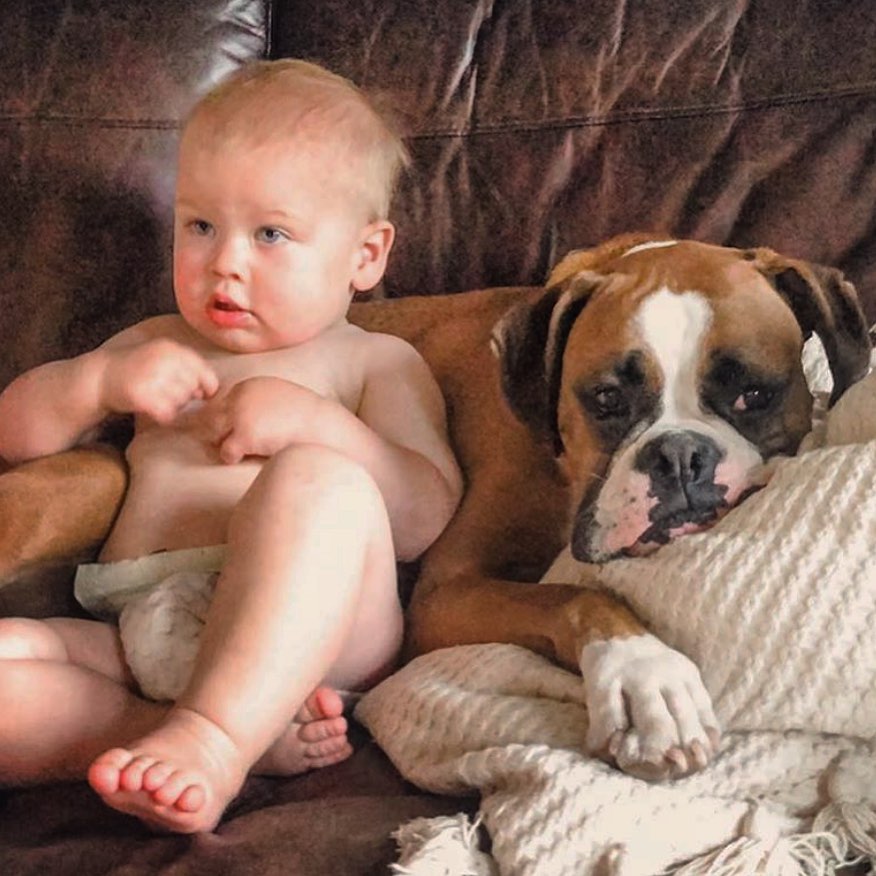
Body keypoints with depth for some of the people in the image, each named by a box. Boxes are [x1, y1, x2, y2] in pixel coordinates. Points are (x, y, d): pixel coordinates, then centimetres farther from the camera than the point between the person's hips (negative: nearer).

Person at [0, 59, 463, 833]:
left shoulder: (377, 364, 18)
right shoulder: (161, 347, 32)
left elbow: (425, 518, 2)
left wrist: (312, 422, -10)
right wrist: (102, 380, 6)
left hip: (305, 644, -4)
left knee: (318, 482, -34)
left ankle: (213, 734, -45)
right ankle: (252, 735, -33)